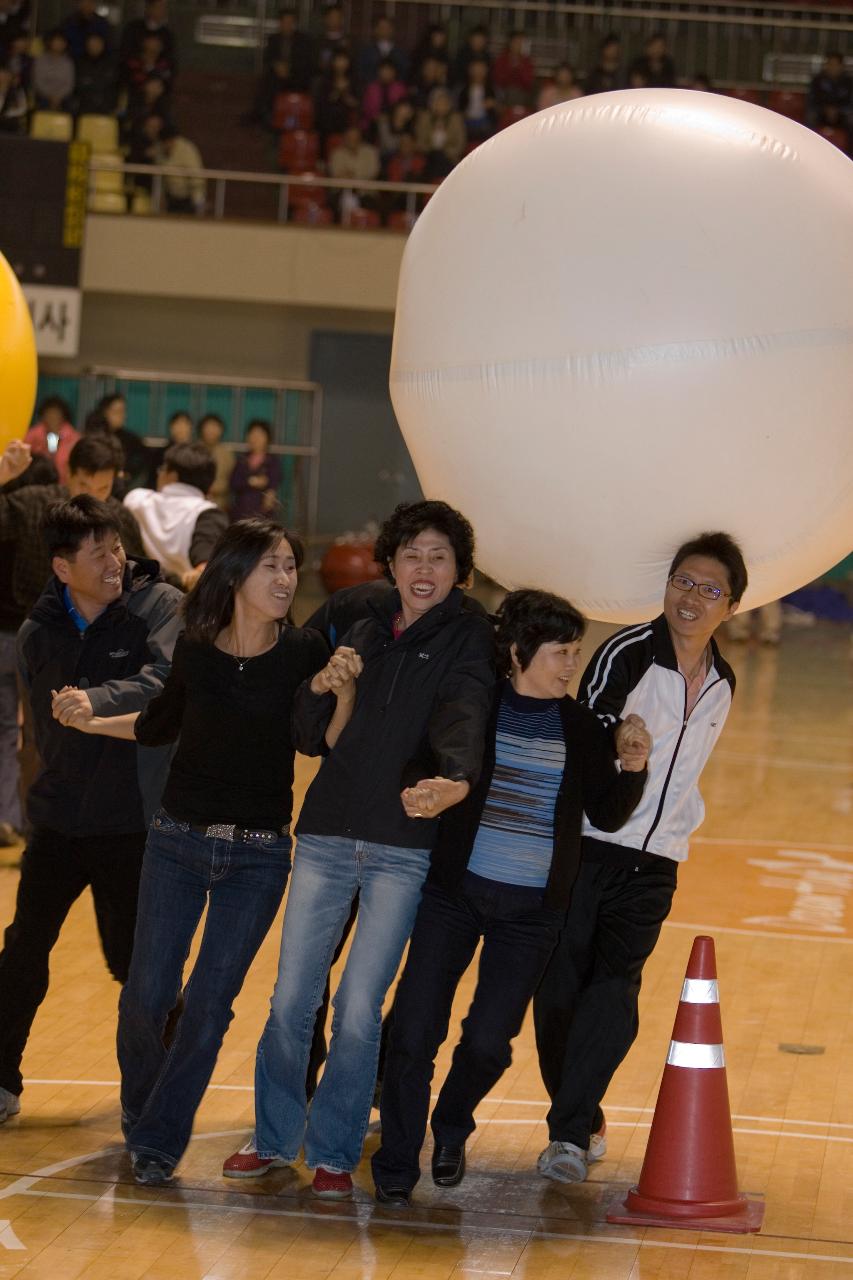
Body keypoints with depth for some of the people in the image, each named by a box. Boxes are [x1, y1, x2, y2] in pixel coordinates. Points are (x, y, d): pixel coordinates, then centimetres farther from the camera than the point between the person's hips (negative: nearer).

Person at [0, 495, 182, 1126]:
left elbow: (166, 678, -28)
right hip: (60, 815, 4)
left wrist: (98, 701, -43)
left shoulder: (160, 606, -9)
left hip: (132, 822, -4)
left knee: (132, 957, 2)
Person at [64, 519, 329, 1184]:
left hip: (258, 854, -1)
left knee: (210, 1003, -3)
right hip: (179, 840, 2)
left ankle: (160, 1139, 12)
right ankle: (140, 1108, 28)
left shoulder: (305, 653, -7)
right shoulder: (195, 649, 0)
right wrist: (92, 722, 21)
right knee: (147, 994, 0)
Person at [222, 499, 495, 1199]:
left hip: (404, 848, -4)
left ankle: (334, 1152, 12)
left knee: (359, 1010, -2)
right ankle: (276, 1136, 21)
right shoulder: (364, 634, 13)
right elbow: (311, 739, 15)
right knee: (291, 999, 4)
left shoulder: (468, 640, -1)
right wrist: (320, 689, -6)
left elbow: (464, 716, -21)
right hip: (328, 836, 4)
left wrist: (458, 780, -42)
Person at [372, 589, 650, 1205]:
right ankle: (397, 1165, 10)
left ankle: (452, 1131, 29)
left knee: (487, 1041, -2)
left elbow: (607, 815, 9)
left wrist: (633, 769, -7)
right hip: (454, 893, -1)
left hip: (532, 909, 2)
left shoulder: (582, 727, 6)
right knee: (415, 1031, -6)